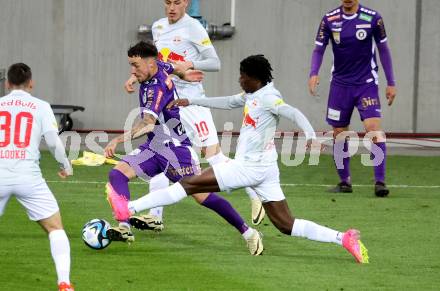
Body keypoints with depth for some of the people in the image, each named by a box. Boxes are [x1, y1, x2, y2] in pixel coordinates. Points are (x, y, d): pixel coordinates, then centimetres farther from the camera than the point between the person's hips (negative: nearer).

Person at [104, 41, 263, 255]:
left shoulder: (157, 88, -28)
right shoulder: (158, 68, -1)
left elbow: (148, 123, -42)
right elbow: (169, 67, 23)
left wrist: (119, 140, -53)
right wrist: (182, 74, 45)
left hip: (176, 149, -9)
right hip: (153, 148, 9)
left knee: (203, 197, -3)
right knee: (117, 173, -13)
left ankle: (248, 233, 12)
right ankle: (125, 227, -23)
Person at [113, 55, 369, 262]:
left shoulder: (268, 98, -12)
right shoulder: (251, 97, 16)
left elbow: (295, 114, -25)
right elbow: (226, 102, 30)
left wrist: (311, 136, -42)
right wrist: (190, 101, 33)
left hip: (250, 167, -9)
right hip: (265, 169, 9)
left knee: (189, 184, -5)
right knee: (287, 226, 4)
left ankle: (130, 207, -4)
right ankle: (344, 238, -6)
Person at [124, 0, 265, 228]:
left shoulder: (193, 28, -9)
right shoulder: (158, 27, 12)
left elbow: (215, 63, -11)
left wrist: (190, 64, -25)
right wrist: (136, 76, 16)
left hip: (190, 99, -6)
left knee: (212, 153, -8)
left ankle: (255, 196, 6)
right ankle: (155, 216, 3)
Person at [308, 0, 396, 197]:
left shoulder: (373, 18, -6)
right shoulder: (329, 20, -3)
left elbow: (383, 49, 4)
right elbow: (319, 49, 1)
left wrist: (391, 83, 5)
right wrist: (314, 73, -18)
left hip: (366, 83, -2)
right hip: (340, 83, 2)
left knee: (373, 127, -18)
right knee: (339, 133, 6)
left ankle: (380, 182, -19)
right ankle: (344, 181, 20)